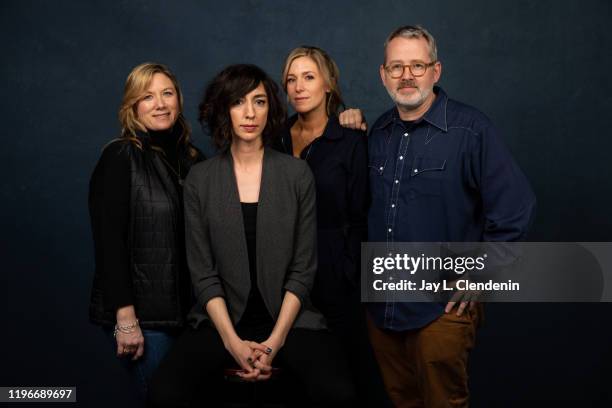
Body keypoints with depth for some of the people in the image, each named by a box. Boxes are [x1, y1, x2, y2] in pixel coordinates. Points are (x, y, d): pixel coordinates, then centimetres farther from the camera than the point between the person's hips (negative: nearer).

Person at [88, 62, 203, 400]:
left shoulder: (191, 158, 8)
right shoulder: (119, 157, -9)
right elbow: (109, 242, -15)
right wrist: (125, 319, -19)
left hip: (187, 309, 6)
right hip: (142, 314, -6)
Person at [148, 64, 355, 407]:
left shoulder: (297, 173, 0)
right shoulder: (200, 180, 2)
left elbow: (303, 269, -1)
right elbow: (203, 273, -1)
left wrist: (275, 342, -12)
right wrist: (234, 343, -13)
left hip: (289, 316, 0)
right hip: (222, 318, 1)